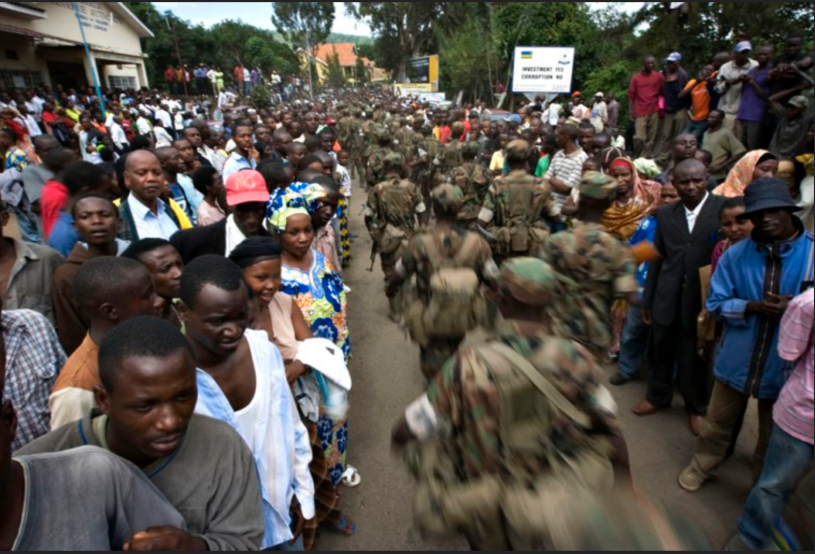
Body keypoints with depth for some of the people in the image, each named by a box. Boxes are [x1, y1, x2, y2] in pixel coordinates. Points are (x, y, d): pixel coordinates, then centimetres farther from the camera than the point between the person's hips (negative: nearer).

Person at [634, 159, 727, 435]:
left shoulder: (725, 208, -7)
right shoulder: (665, 213, 5)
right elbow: (658, 259, 8)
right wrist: (648, 299, 9)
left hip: (704, 299, -3)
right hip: (667, 299, 3)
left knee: (698, 357, 14)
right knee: (662, 352, 17)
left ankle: (697, 407, 38)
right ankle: (658, 396, 41)